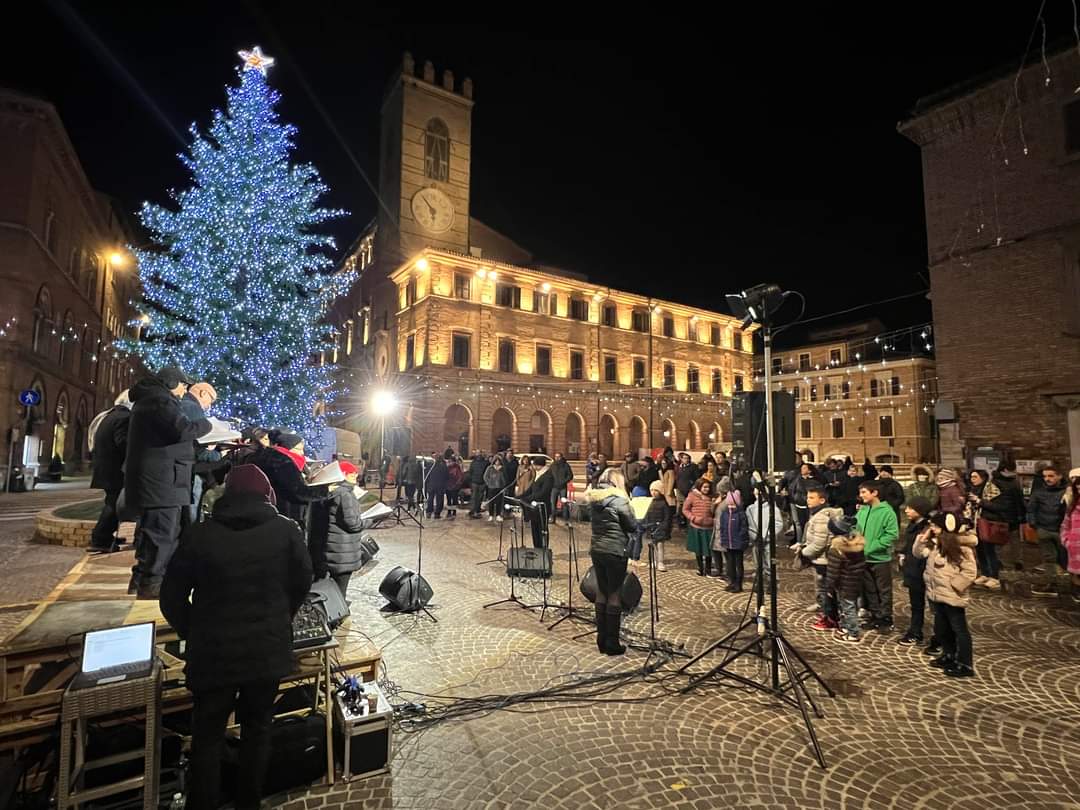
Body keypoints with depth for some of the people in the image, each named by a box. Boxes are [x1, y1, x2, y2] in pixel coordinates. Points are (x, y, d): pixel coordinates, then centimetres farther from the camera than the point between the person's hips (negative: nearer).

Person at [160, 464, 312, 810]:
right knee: (257, 728, 20)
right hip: (269, 651, 1)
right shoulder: (287, 530, -10)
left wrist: (193, 634, 14)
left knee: (208, 734, 18)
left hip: (213, 653, -1)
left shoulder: (198, 534, -10)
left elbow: (171, 597, -2)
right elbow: (301, 585, 2)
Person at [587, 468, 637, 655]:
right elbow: (632, 527, -7)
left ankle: (601, 639, 22)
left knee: (601, 592, 14)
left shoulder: (593, 499, 5)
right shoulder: (619, 500, -14)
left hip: (596, 550, 6)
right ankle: (612, 643, 9)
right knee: (615, 594, 3)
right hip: (615, 552, -6)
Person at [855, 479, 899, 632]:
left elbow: (892, 534, -18)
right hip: (864, 558, 6)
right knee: (869, 590, 15)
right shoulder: (862, 511, 4)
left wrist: (873, 546, -20)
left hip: (881, 558, -6)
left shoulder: (887, 511, -14)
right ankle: (875, 617, 28)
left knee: (884, 591, 8)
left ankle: (886, 619, 21)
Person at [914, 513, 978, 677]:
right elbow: (919, 552, 11)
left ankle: (966, 665, 14)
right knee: (941, 628, 20)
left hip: (952, 597, -8)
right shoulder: (935, 543, 5)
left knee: (959, 630, 3)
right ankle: (949, 656, 36)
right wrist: (923, 538, -2)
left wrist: (953, 585, -18)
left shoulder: (961, 547, -18)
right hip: (938, 595, 8)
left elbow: (970, 572, -19)